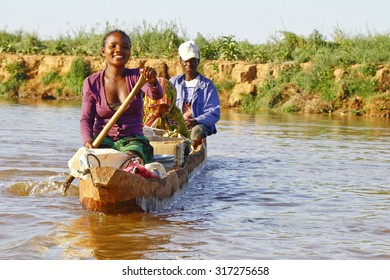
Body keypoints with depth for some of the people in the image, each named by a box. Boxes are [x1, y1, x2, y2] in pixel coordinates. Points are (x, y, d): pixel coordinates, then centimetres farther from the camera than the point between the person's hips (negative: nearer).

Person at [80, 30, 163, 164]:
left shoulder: (137, 76, 6)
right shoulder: (91, 83, 5)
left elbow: (157, 95, -14)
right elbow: (86, 118, 0)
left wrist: (152, 82, -39)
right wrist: (87, 141, -22)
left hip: (133, 140, 0)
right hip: (102, 140, 0)